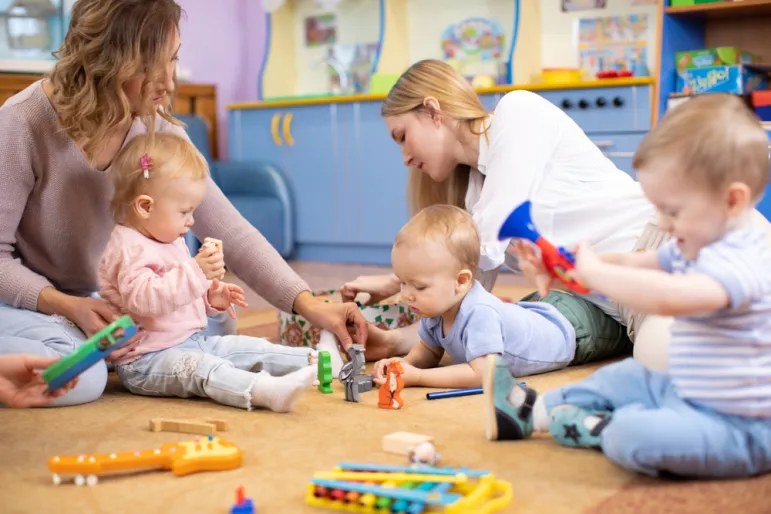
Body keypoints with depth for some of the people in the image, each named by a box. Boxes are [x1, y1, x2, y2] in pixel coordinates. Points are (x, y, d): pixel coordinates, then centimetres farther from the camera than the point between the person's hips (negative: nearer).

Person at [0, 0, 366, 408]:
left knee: (218, 324, -2)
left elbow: (229, 231, -13)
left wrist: (308, 305, -22)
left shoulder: (157, 126, -12)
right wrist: (69, 307, -33)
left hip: (97, 297, 6)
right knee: (78, 376, -33)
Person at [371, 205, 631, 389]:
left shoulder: (480, 313, -45)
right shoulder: (437, 307, -18)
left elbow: (480, 374, -47)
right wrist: (403, 364, -26)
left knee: (624, 328, 20)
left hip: (576, 330, -6)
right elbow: (428, 351, -3)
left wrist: (416, 377, -48)